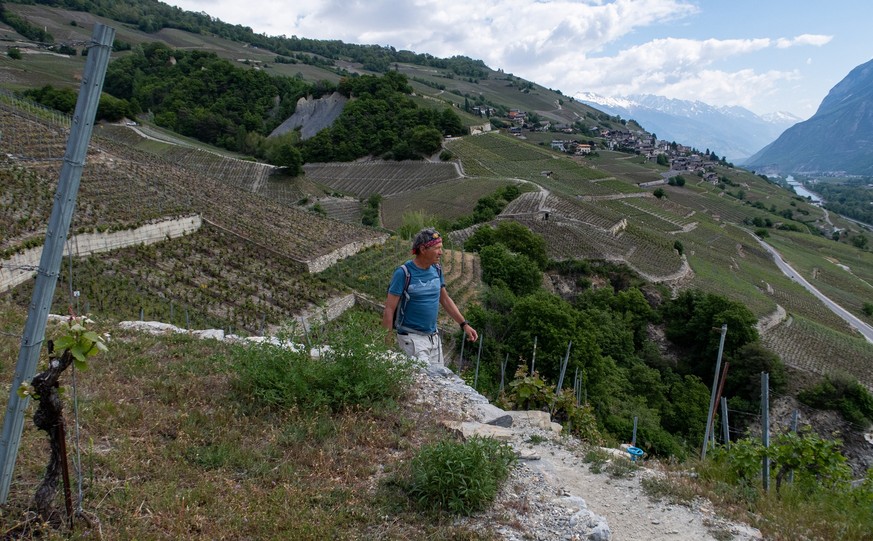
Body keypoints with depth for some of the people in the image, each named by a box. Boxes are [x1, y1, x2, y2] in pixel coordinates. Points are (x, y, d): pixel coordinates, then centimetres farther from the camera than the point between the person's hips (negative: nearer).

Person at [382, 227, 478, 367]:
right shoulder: (403, 273, -15)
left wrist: (464, 324, 13)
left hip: (434, 337, 7)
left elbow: (445, 299, 17)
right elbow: (389, 310, -14)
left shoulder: (436, 269, 5)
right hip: (412, 338, -7)